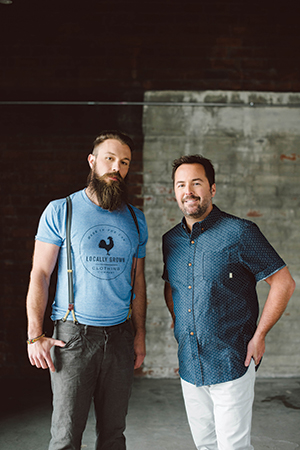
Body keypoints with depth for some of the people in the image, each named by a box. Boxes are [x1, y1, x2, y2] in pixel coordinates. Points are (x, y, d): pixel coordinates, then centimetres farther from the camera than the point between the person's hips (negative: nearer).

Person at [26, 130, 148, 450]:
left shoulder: (135, 219, 9)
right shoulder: (61, 211, -3)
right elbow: (40, 274, -4)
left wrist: (140, 333, 10)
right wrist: (35, 335, -10)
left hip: (120, 336, 4)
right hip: (73, 334, -3)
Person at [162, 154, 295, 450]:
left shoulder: (239, 232, -11)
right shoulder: (171, 240, 7)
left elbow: (284, 284, -9)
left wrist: (258, 337, -9)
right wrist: (179, 327, 12)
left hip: (231, 365, -5)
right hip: (189, 365, 6)